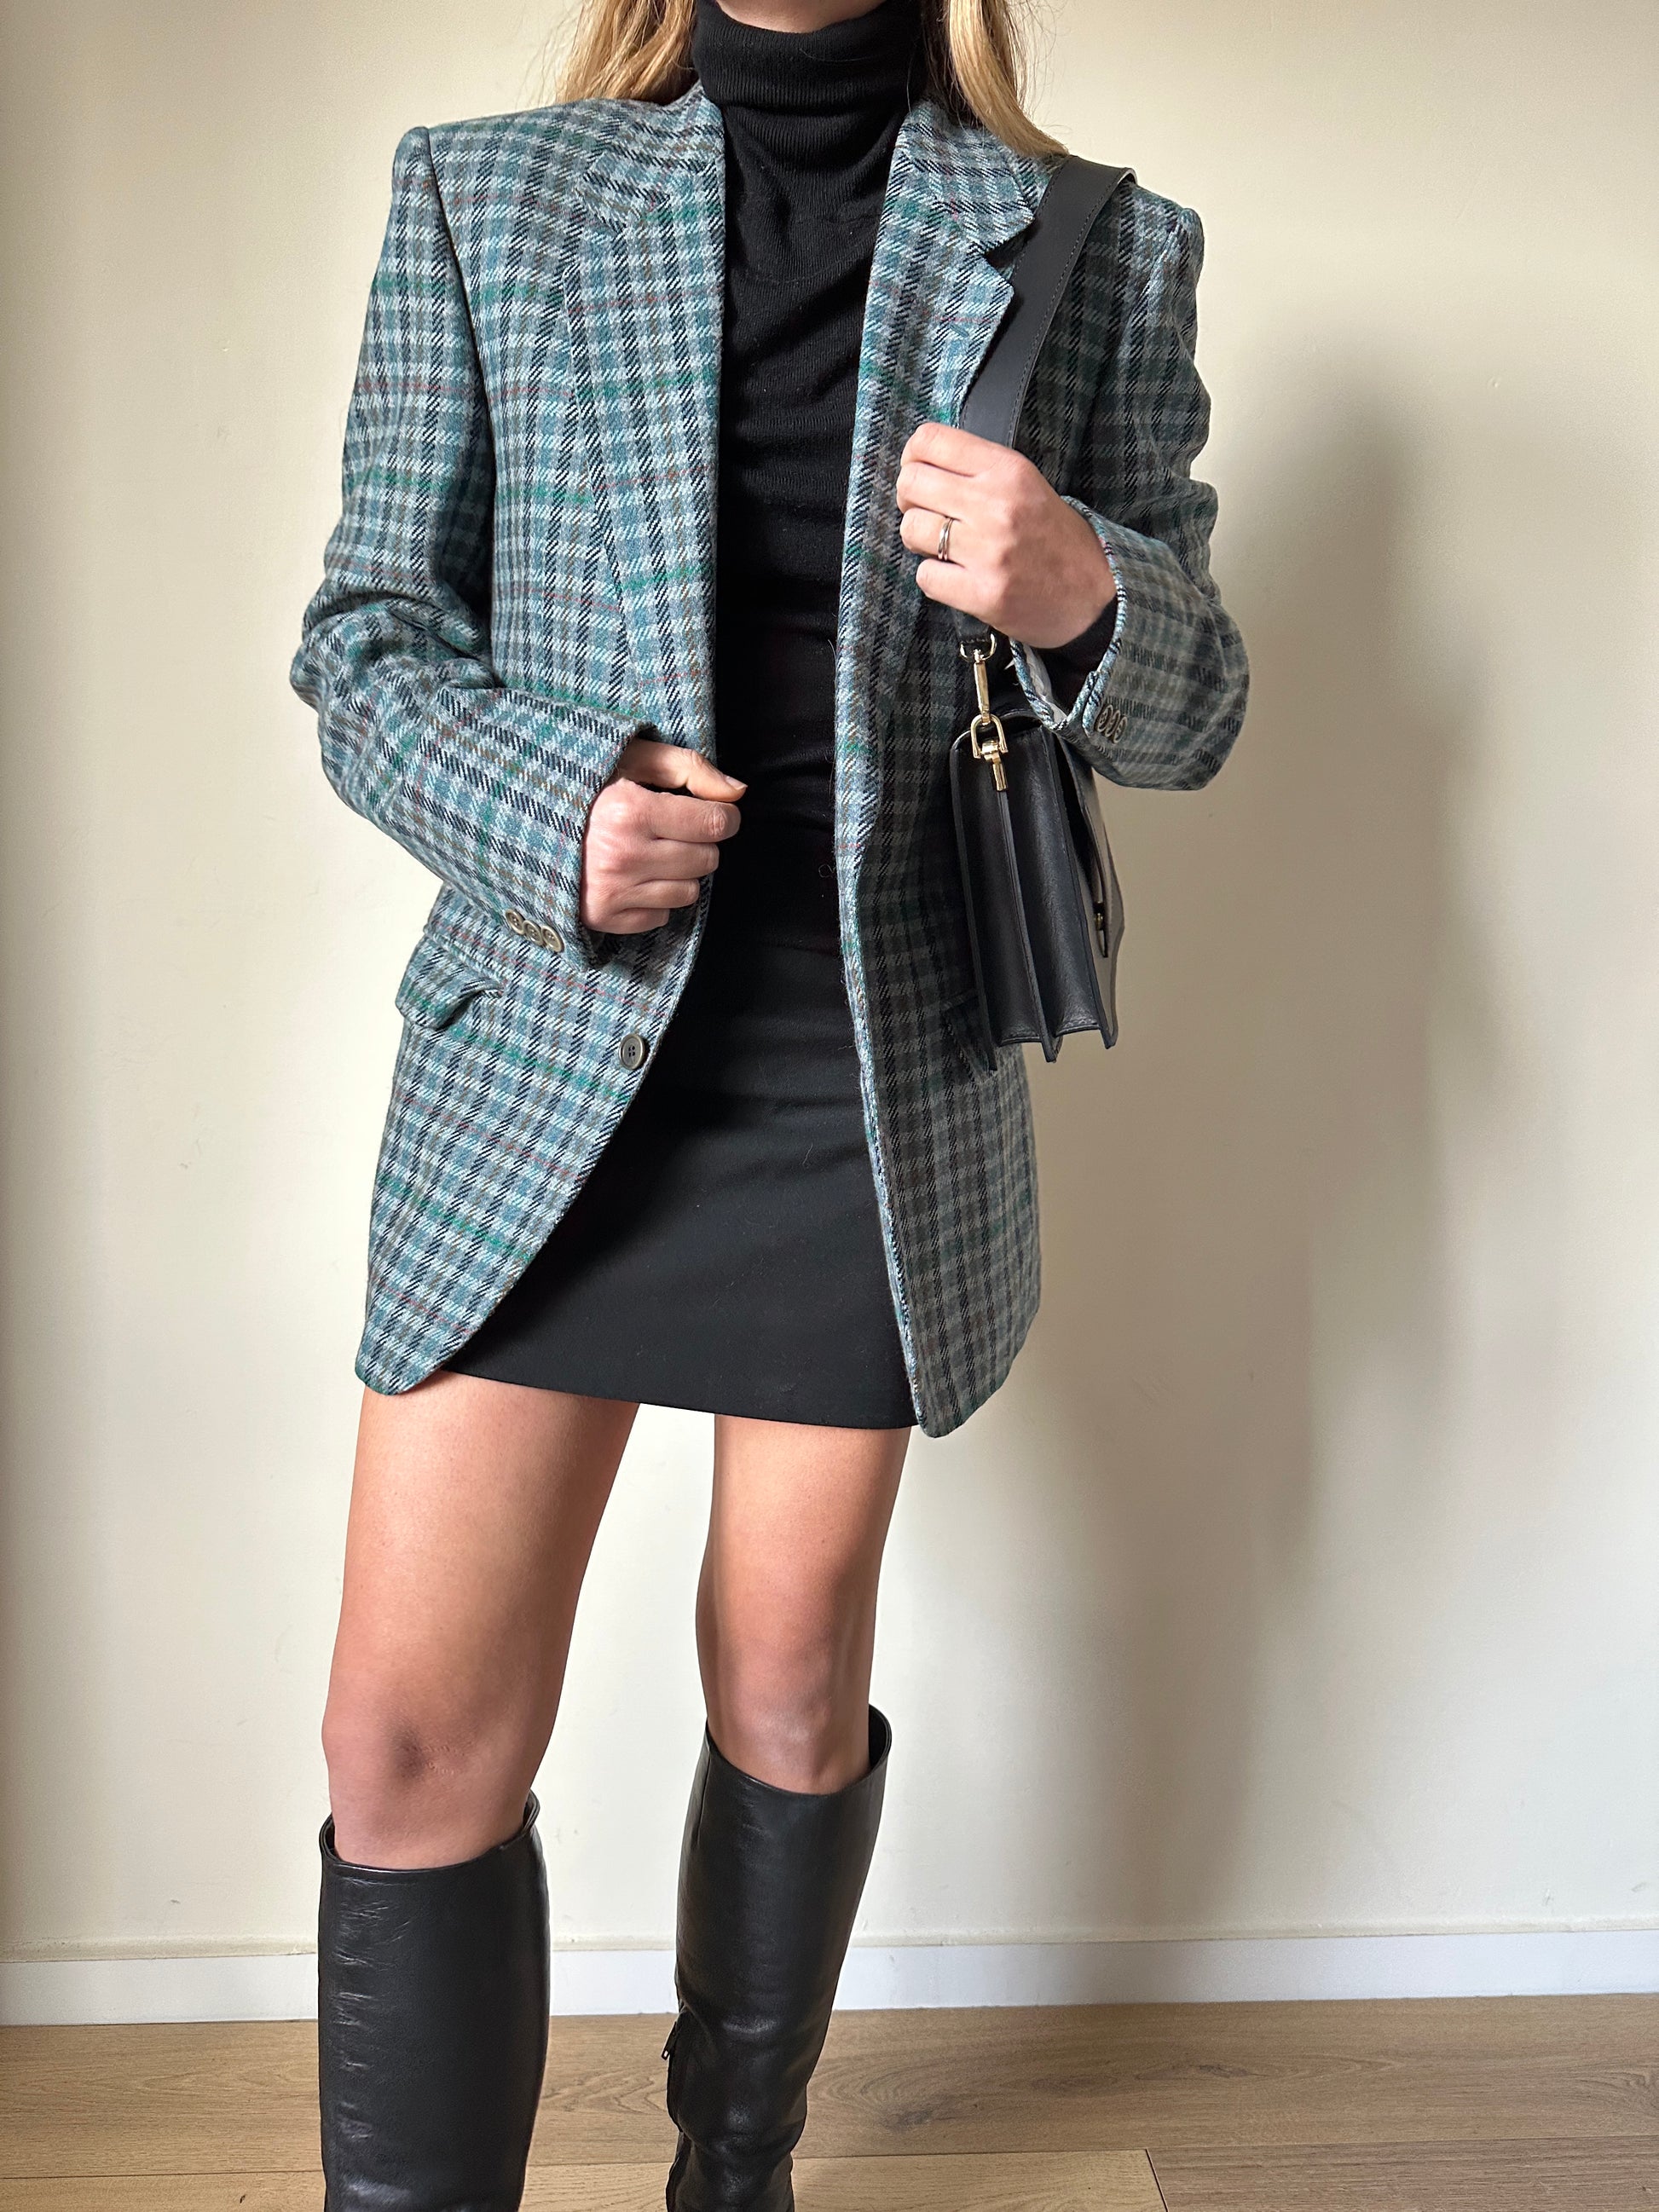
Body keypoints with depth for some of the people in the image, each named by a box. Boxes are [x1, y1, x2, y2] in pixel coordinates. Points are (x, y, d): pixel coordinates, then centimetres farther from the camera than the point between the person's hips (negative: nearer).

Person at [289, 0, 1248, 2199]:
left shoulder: (1100, 251, 5)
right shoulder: (483, 197, 6)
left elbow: (1189, 710, 7)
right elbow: (368, 630, 6)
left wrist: (1079, 601, -17)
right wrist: (540, 811, -15)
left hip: (877, 1090, 1)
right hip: (541, 1057, 0)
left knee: (794, 1688, 14)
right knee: (413, 1744, -3)